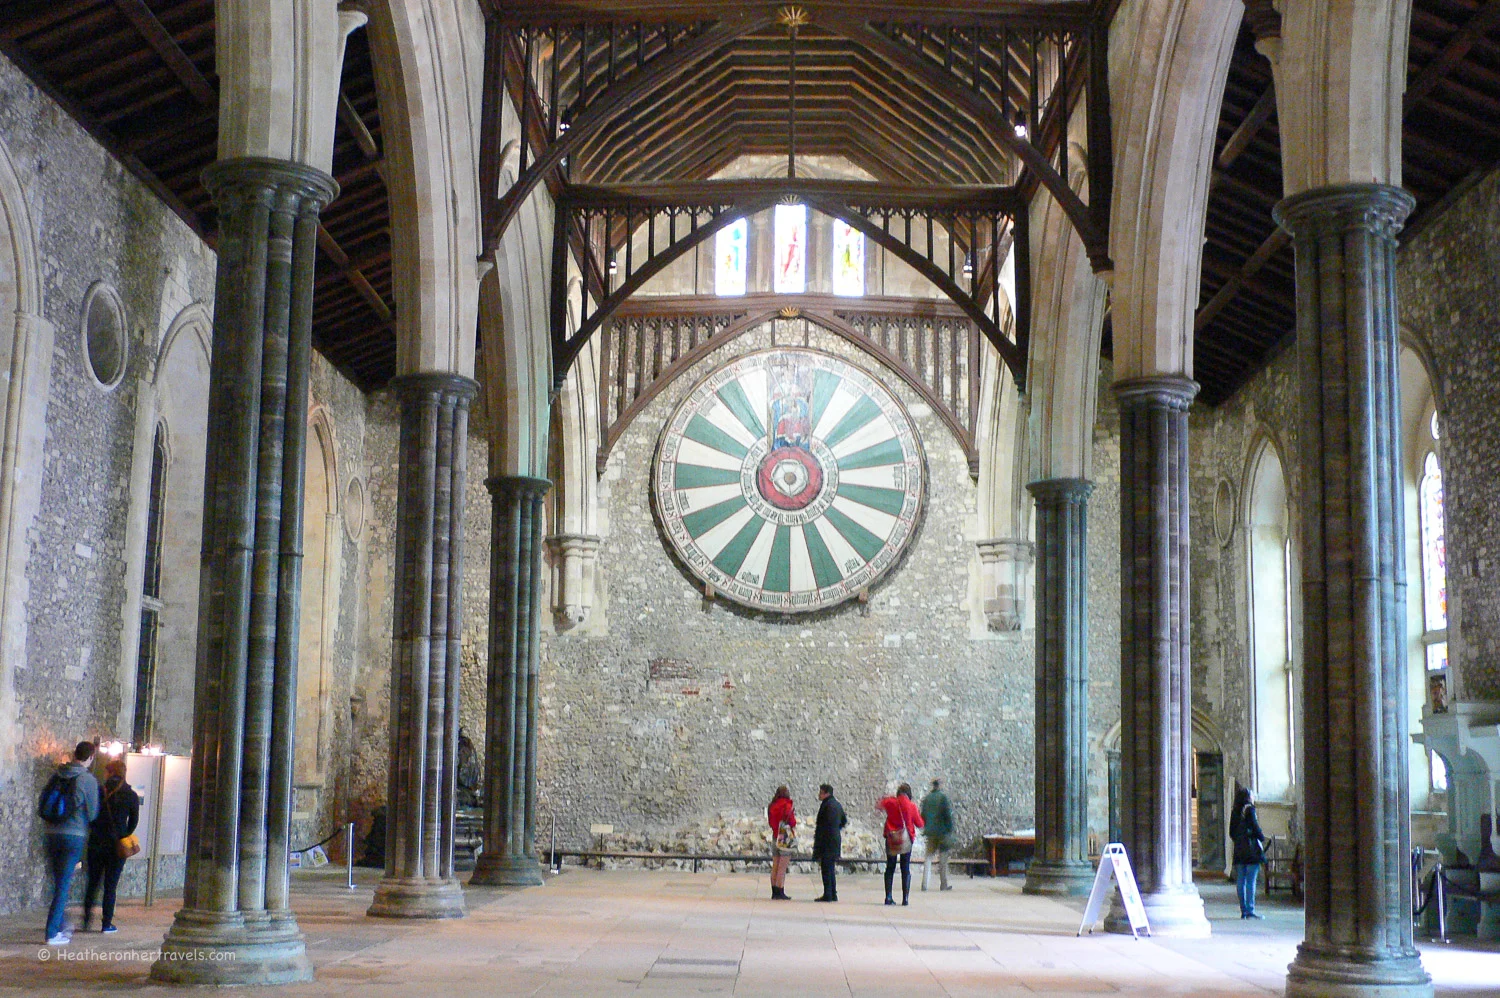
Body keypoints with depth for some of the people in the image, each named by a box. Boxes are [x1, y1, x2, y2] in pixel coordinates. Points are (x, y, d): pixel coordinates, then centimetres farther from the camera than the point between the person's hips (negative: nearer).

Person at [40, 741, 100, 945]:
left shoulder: (57, 776, 4)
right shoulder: (88, 780, -9)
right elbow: (92, 813, -4)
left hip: (51, 834, 5)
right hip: (74, 836, -5)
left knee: (59, 883, 16)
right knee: (64, 885, -1)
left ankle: (61, 926, 22)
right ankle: (52, 933, -3)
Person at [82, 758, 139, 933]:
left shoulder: (99, 792, -3)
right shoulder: (131, 796, -3)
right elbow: (134, 822, 1)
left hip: (96, 844, 1)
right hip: (117, 846, -1)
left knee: (92, 883, 14)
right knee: (110, 885, 5)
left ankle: (87, 919, 10)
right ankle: (106, 923, 5)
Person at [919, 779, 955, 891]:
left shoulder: (926, 798, 6)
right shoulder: (943, 797, -9)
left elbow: (923, 815, 11)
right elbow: (948, 814, -12)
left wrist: (924, 829, 19)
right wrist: (950, 830, -6)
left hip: (930, 832, 4)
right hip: (942, 831, -4)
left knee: (928, 857, 9)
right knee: (943, 859, 5)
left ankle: (924, 884, 0)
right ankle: (944, 884, 8)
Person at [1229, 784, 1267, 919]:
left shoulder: (1235, 812, 11)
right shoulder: (1249, 809, -8)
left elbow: (1231, 832, 12)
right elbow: (1255, 827, -12)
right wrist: (1262, 838, 4)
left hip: (1238, 850, 6)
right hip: (1251, 849, -6)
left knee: (1240, 881, 7)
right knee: (1251, 881, -6)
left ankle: (1243, 910, 9)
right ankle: (1250, 909, -8)